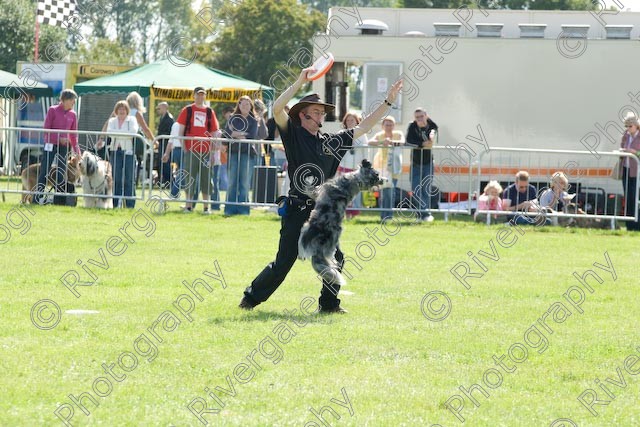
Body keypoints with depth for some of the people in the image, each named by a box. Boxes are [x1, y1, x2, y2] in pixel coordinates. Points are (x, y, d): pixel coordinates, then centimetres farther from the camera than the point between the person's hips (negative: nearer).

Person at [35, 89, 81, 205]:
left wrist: (77, 150, 5)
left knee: (61, 174, 3)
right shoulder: (53, 110, -4)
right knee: (44, 172, -5)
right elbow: (46, 129, -6)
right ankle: (37, 199, -3)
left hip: (64, 147, 4)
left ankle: (59, 200, 5)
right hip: (51, 145, -4)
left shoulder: (72, 115, 7)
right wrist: (59, 138, -18)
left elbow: (73, 134, 12)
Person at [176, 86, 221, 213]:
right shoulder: (187, 110, 5)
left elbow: (214, 132, 10)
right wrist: (183, 147, -4)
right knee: (190, 178, 1)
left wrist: (212, 150, 3)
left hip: (206, 150, 2)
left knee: (206, 178, 3)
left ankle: (206, 206, 8)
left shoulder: (210, 112, 10)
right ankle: (188, 205, 5)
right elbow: (181, 130, 4)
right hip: (191, 150, -2)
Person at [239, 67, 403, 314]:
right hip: (296, 211, -5)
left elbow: (364, 127, 16)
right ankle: (252, 297, 11)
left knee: (334, 260, 4)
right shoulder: (293, 135, -1)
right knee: (283, 263, -5)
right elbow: (277, 109, -17)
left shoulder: (331, 142, 12)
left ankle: (328, 303, 19)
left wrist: (388, 102, 12)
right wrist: (300, 82, -22)